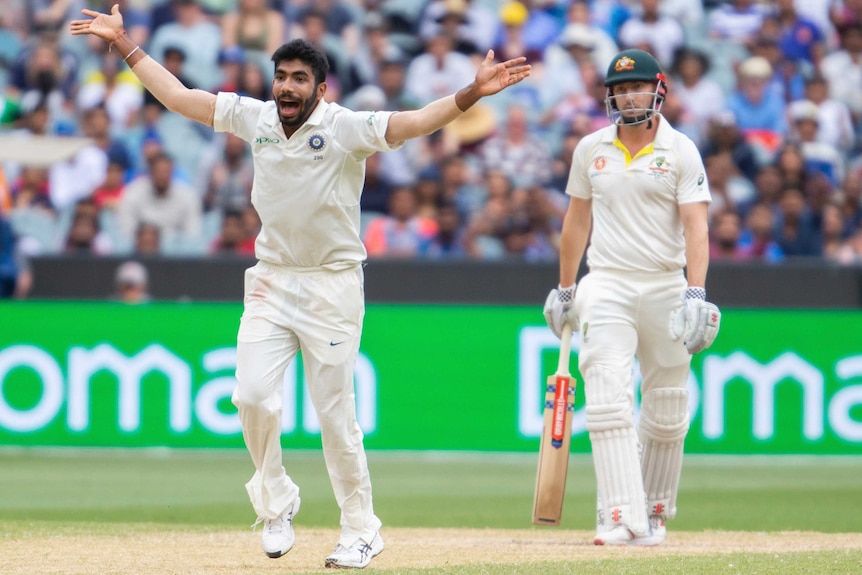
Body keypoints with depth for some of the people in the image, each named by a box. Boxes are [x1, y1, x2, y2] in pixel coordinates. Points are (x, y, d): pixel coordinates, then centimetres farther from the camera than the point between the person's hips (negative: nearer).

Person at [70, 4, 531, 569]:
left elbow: (415, 122, -27)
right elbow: (178, 96, 9)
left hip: (332, 284, -4)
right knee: (253, 395, -9)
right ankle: (276, 500, 14)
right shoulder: (254, 118, 1)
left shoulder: (346, 128, -13)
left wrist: (472, 93, -43)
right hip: (271, 281, 4)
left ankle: (362, 529, 12)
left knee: (336, 412, -1)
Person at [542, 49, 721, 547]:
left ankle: (655, 512, 21)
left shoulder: (681, 151, -2)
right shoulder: (591, 149, 7)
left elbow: (696, 225, -9)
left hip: (665, 288, -1)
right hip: (606, 288, 1)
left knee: (666, 413, 5)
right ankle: (624, 520, -19)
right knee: (608, 403, -14)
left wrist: (697, 294, -20)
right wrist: (564, 289, 17)